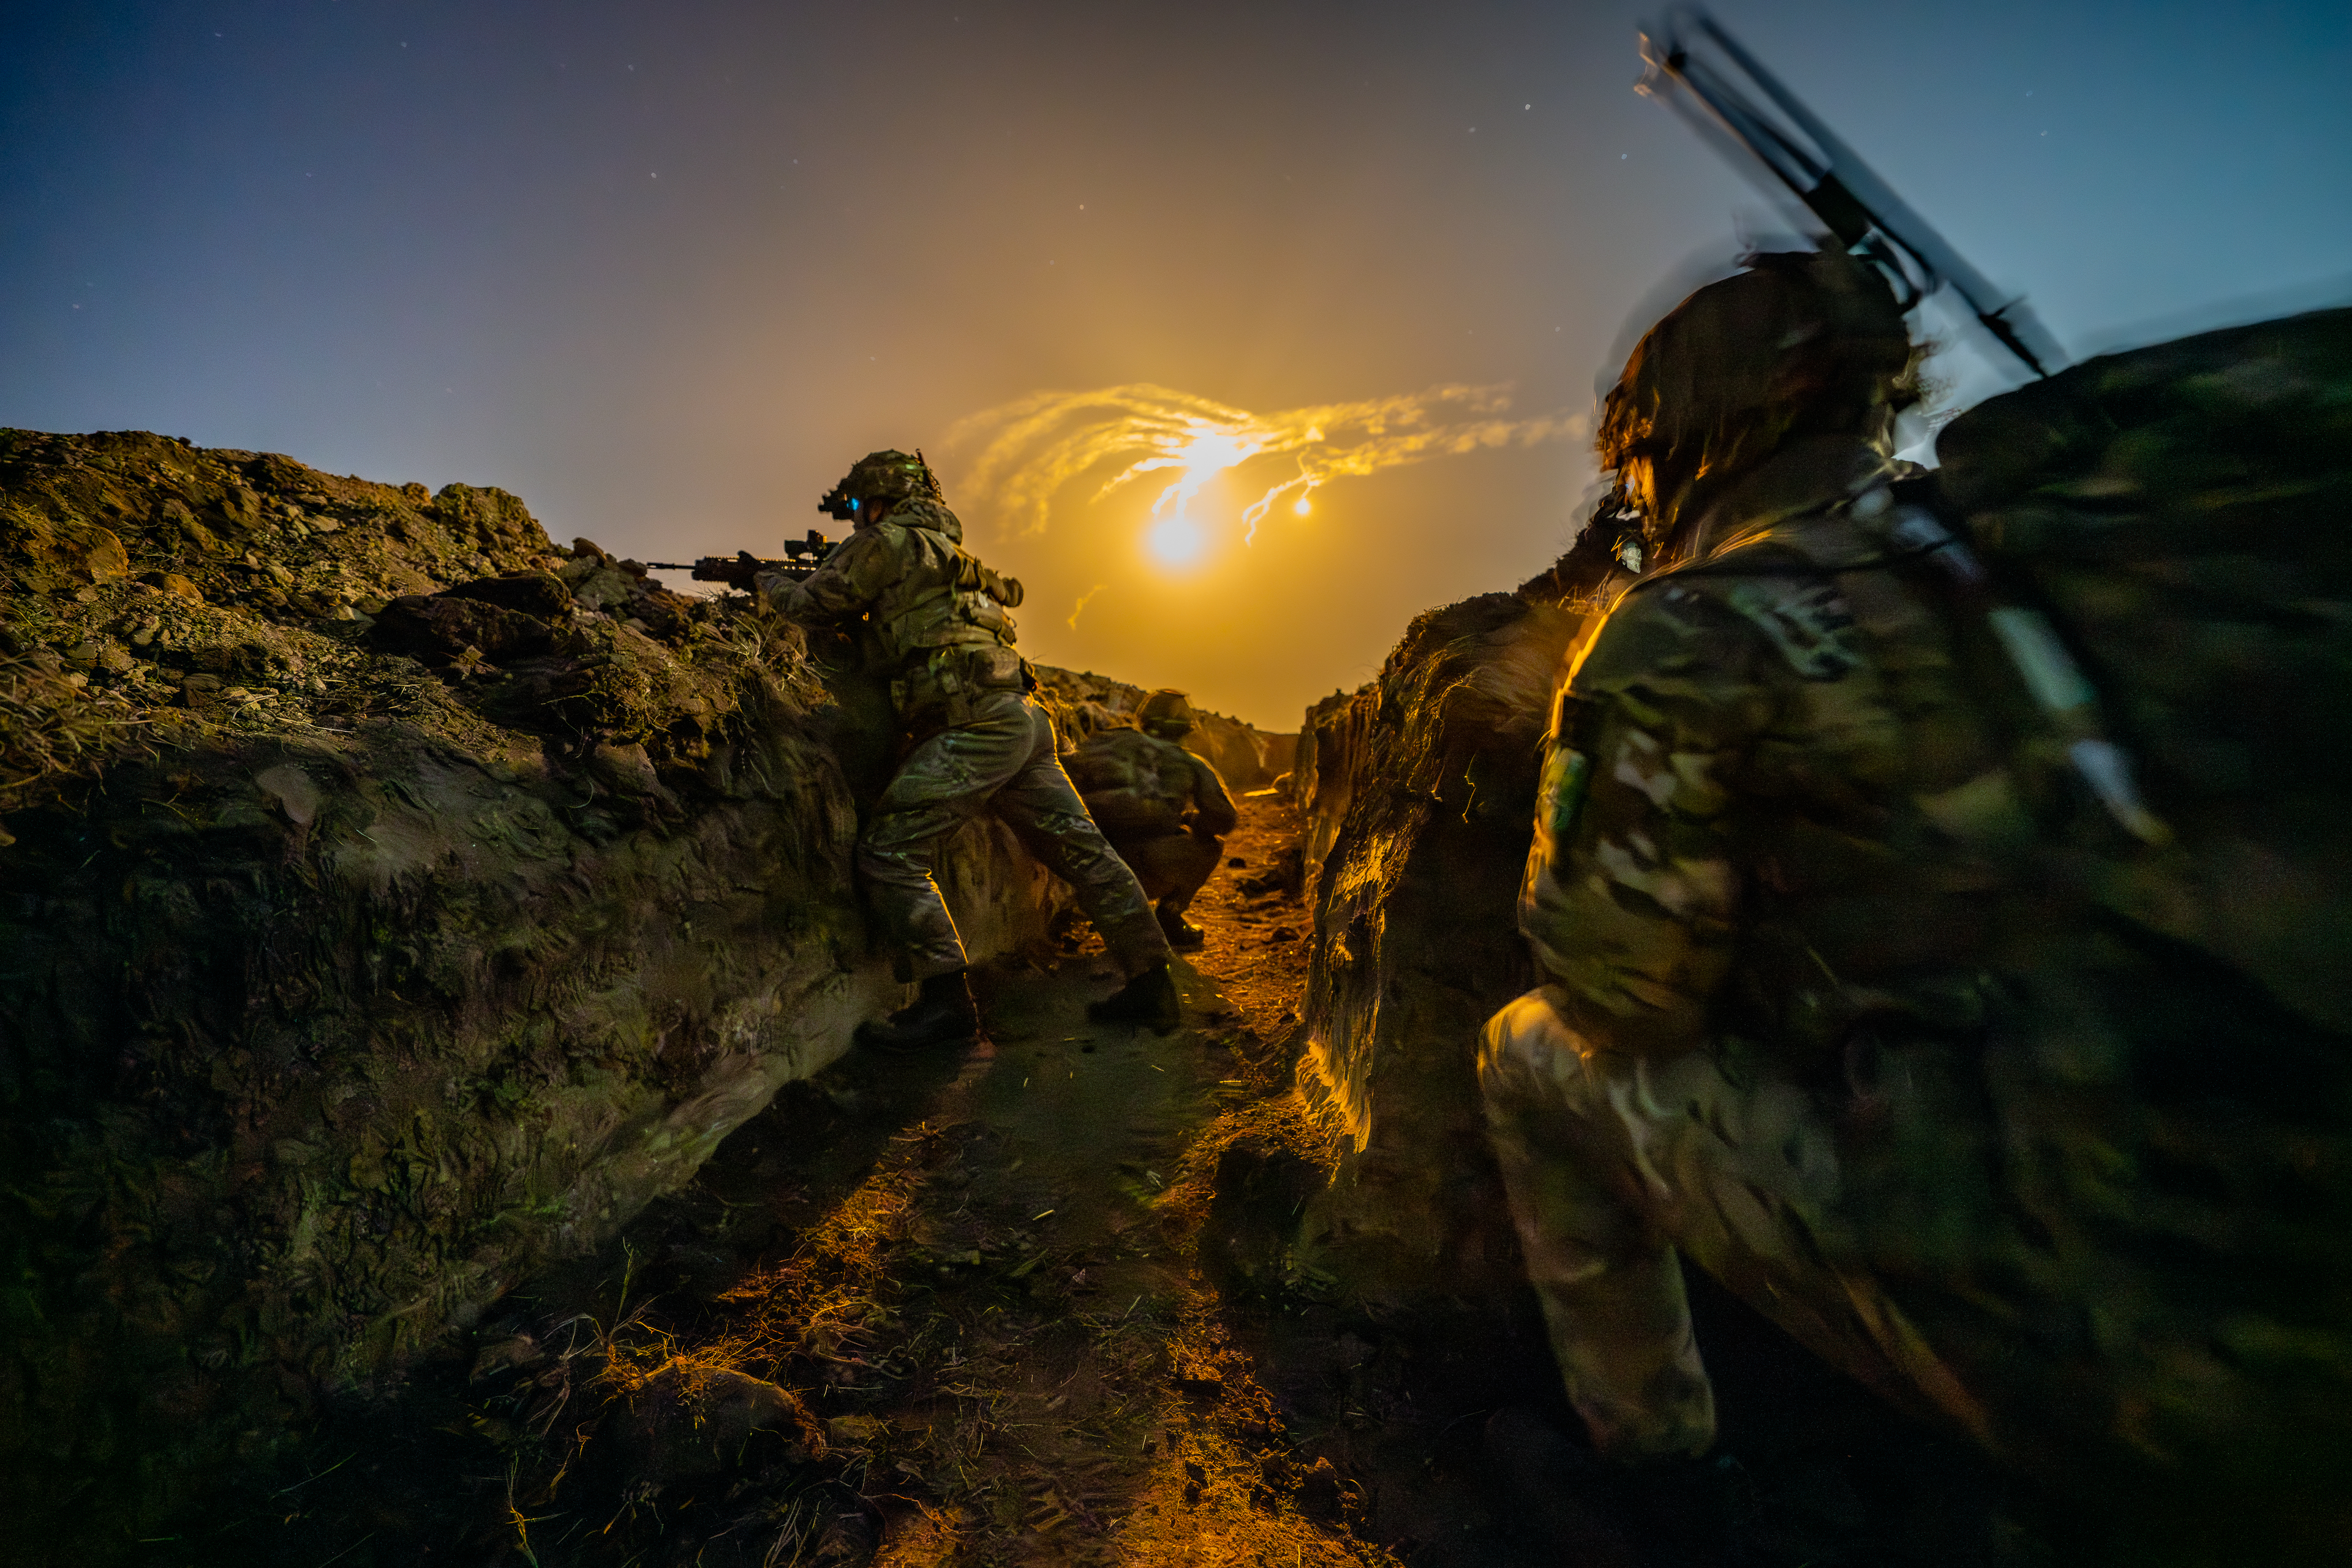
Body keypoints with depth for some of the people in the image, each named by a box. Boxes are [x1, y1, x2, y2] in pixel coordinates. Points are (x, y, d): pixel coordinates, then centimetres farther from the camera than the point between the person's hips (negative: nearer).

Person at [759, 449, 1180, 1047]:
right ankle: (1151, 986, 16)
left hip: (975, 726, -9)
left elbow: (808, 604, 9)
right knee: (1081, 851, 9)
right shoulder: (946, 551, 28)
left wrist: (767, 581, 30)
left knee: (889, 852, -4)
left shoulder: (887, 541, 3)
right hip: (1025, 722, 9)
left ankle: (946, 1000, -3)